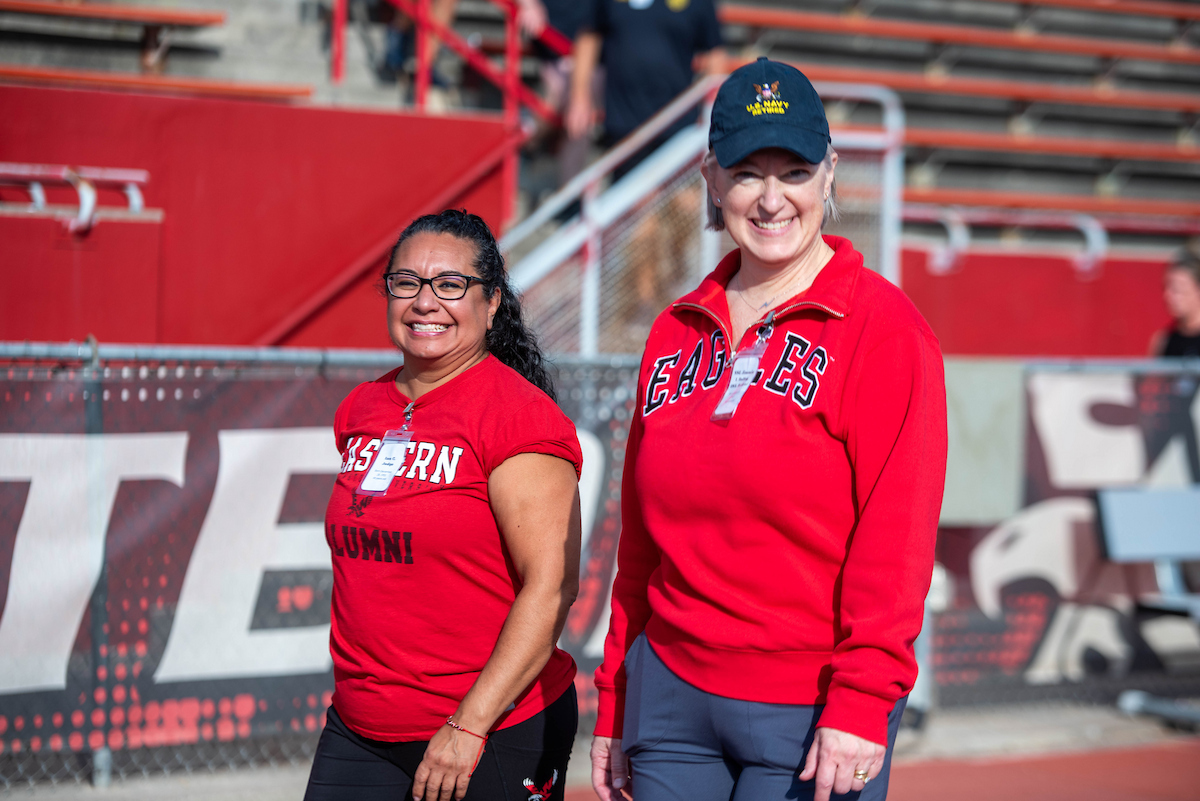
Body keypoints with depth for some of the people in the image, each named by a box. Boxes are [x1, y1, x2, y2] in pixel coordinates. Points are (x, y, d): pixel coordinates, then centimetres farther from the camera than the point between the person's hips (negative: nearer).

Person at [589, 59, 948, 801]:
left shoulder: (883, 326, -4)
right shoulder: (679, 333, 12)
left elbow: (896, 531, -11)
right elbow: (642, 538, 15)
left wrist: (863, 700, -18)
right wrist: (616, 705, 14)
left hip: (813, 716, -5)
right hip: (671, 694, 5)